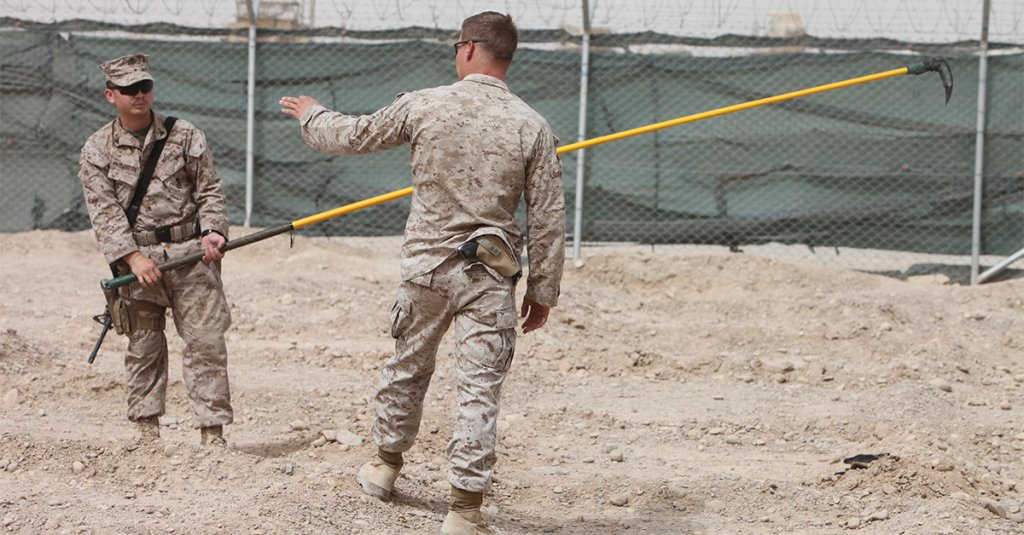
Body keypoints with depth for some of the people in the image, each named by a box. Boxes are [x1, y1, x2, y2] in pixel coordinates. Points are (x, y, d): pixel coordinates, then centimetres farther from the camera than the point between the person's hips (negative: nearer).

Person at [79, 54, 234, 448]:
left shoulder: (185, 136, 5)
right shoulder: (97, 150, 4)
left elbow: (210, 192, 7)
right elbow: (104, 211, -4)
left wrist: (212, 231, -12)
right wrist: (133, 257, -16)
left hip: (190, 252, 0)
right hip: (135, 257, 0)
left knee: (205, 341, -6)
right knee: (143, 347, 7)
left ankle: (212, 433, -5)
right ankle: (147, 432, 15)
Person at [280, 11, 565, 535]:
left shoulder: (422, 106, -4)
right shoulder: (532, 127, -5)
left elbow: (352, 136, 10)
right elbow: (548, 218, -4)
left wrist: (310, 114, 31)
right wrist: (543, 290, 5)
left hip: (425, 263, 1)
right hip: (490, 275, -1)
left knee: (406, 365, 21)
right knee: (479, 388, -1)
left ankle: (385, 463, 39)